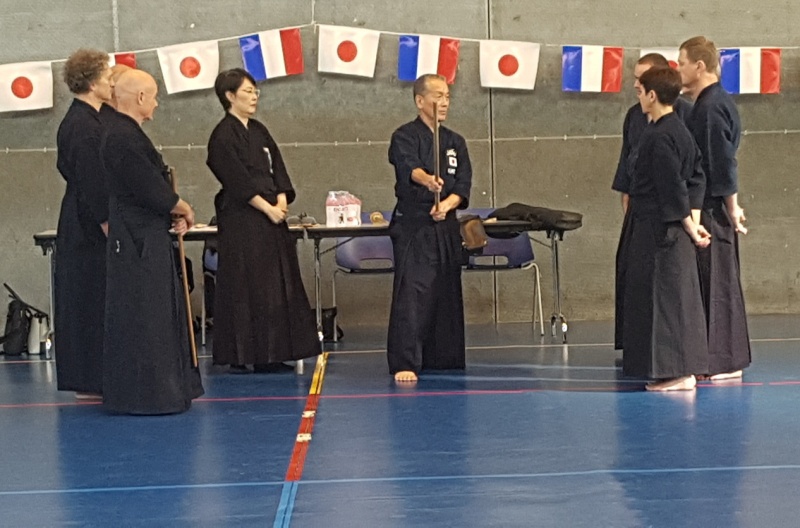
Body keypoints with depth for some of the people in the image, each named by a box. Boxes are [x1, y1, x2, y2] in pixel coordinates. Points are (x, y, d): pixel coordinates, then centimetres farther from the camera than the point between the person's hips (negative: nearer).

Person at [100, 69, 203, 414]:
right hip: (138, 242, -11)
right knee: (140, 317, -5)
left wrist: (174, 213, 3)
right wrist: (185, 211, -4)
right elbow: (152, 190, -20)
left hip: (145, 237, 11)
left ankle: (166, 387, 24)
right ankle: (143, 394, 2)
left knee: (160, 312, 16)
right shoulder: (123, 138, -19)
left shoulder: (126, 133, 14)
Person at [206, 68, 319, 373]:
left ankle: (270, 355, 13)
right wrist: (267, 208, -16)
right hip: (240, 221, -8)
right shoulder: (223, 136, -9)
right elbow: (238, 181, -15)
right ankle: (240, 356, -1)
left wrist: (281, 202, -5)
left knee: (277, 286, 8)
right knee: (243, 288, -6)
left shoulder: (259, 131, 16)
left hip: (271, 217, 8)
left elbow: (277, 170, 12)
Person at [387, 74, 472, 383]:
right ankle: (404, 364, -14)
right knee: (411, 295, -14)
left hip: (446, 227, 6)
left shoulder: (455, 143, 14)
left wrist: (446, 204, -16)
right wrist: (428, 181, -49)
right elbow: (409, 166, -27)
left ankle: (442, 358, 24)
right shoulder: (405, 137, -5)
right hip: (413, 227, -6)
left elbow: (463, 186, 4)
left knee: (446, 295, 11)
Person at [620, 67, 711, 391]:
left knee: (664, 298, -5)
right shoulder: (681, 131, 12)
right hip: (673, 230, 10)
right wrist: (693, 221, 9)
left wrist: (690, 228, -11)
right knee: (678, 296, 12)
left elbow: (673, 190, -18)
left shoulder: (659, 137, -17)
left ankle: (677, 372, -3)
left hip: (658, 229, -10)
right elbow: (696, 179, 14)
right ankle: (684, 369, 17)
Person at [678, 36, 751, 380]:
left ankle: (725, 361, 0)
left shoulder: (711, 107, -17)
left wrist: (732, 207, -15)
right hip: (711, 207, 10)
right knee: (718, 283, 13)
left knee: (717, 283, -5)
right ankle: (727, 358, 19)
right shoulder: (712, 102, 14)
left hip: (713, 209, -10)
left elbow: (723, 162, -18)